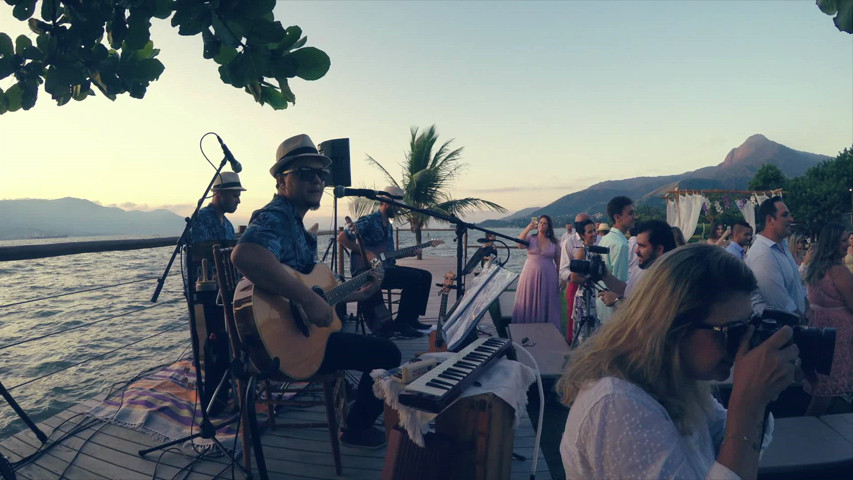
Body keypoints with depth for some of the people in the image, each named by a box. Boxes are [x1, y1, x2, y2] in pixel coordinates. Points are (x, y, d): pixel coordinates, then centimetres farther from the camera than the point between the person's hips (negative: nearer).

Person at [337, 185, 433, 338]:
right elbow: (342, 237, -17)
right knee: (414, 278, -24)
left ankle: (412, 318, 8)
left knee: (425, 276, 1)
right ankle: (401, 324, -15)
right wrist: (365, 253, -20)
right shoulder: (369, 221, -10)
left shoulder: (388, 226, 18)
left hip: (387, 267, 9)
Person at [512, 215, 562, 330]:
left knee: (546, 305, 6)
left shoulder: (554, 242, 5)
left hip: (547, 277, 0)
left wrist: (561, 278, 1)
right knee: (529, 303, 5)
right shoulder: (530, 237, 4)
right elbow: (519, 244, -18)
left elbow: (558, 261, 6)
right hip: (530, 276, 0)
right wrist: (528, 228, -21)